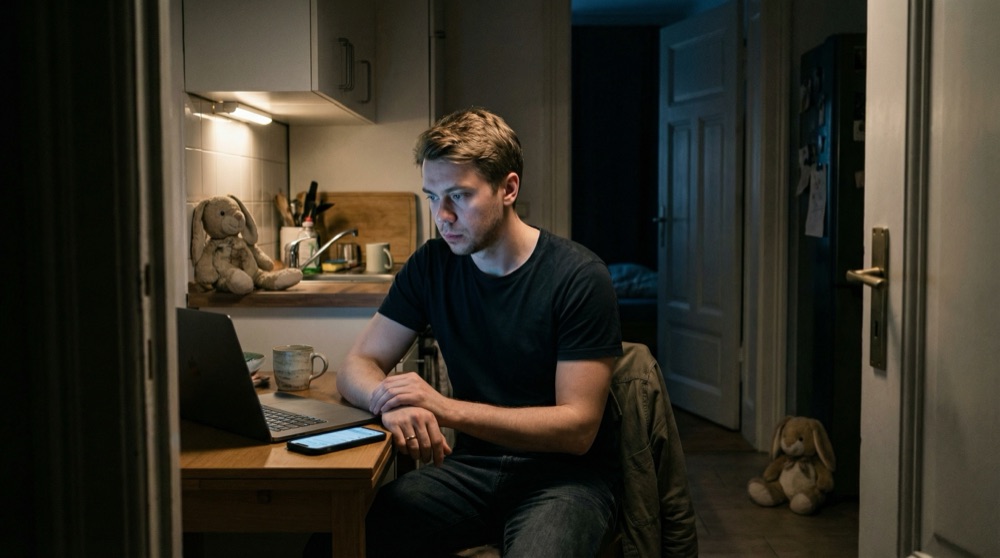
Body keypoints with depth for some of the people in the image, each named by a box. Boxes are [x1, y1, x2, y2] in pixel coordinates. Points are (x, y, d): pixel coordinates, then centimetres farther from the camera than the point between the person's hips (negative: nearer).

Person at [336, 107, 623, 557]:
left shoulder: (579, 277, -13)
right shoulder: (431, 265, 1)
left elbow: (578, 426, -16)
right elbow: (357, 367, 3)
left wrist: (446, 408, -25)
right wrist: (390, 401, -23)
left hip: (565, 474, -3)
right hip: (471, 465, 4)